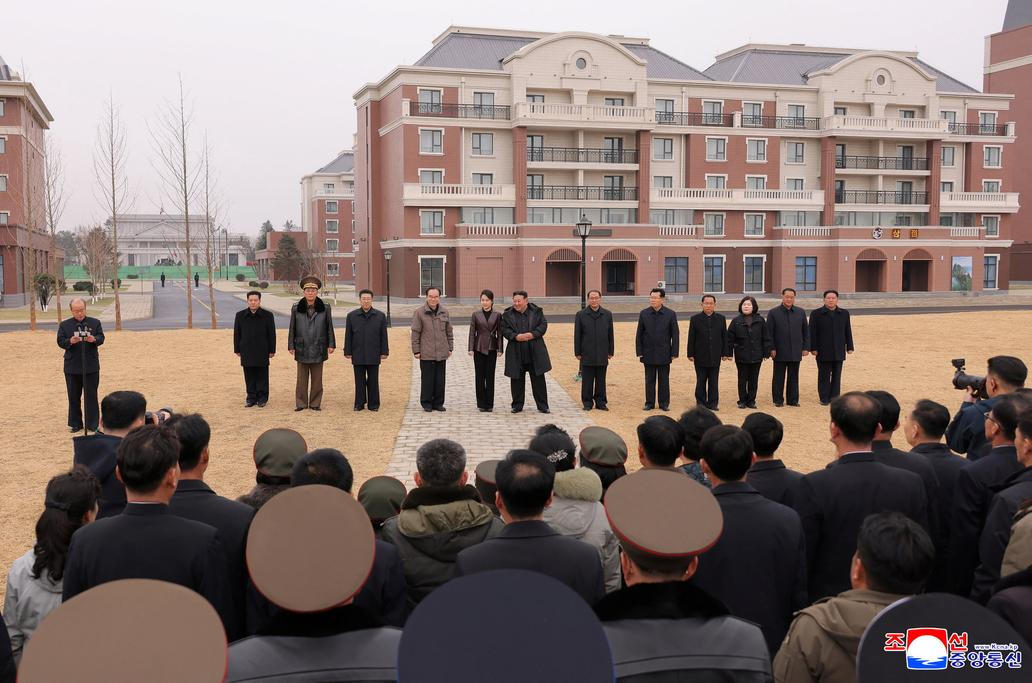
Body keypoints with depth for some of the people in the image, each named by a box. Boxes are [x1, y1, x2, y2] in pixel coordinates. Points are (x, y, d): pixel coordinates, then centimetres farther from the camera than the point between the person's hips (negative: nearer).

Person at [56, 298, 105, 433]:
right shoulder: (64, 325, 5)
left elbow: (101, 338, -4)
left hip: (91, 366, -1)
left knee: (91, 395, 2)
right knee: (74, 397, 8)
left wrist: (94, 339, -27)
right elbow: (60, 341, -3)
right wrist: (70, 341, -24)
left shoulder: (95, 323, 5)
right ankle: (76, 424, 18)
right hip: (72, 367, 1)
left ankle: (92, 424, 8)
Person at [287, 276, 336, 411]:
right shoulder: (296, 308, 1)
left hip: (318, 348, 0)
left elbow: (329, 327, 4)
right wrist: (291, 346, 2)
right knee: (302, 378, 6)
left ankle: (315, 403, 14)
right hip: (302, 348, 0)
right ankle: (301, 403, 13)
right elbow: (292, 329, 4)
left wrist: (331, 344, 1)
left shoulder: (325, 307, 1)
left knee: (317, 378, 6)